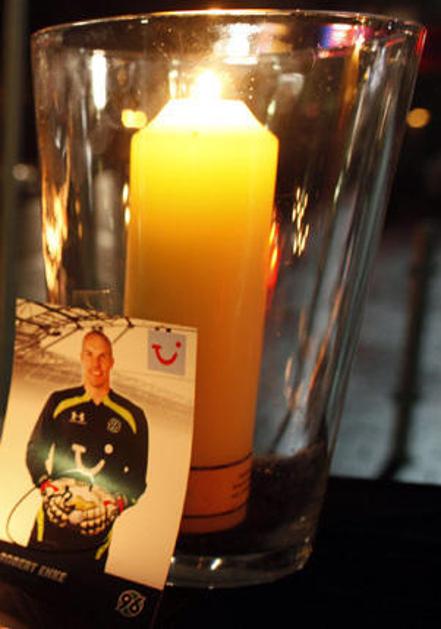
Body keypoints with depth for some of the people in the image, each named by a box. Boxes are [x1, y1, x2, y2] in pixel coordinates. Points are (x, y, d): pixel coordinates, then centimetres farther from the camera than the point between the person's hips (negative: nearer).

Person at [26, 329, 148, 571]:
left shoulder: (132, 416, 1)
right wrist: (50, 490, -8)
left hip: (97, 533, 0)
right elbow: (34, 452, 8)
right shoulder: (60, 402, 4)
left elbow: (137, 478, 6)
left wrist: (112, 505, -10)